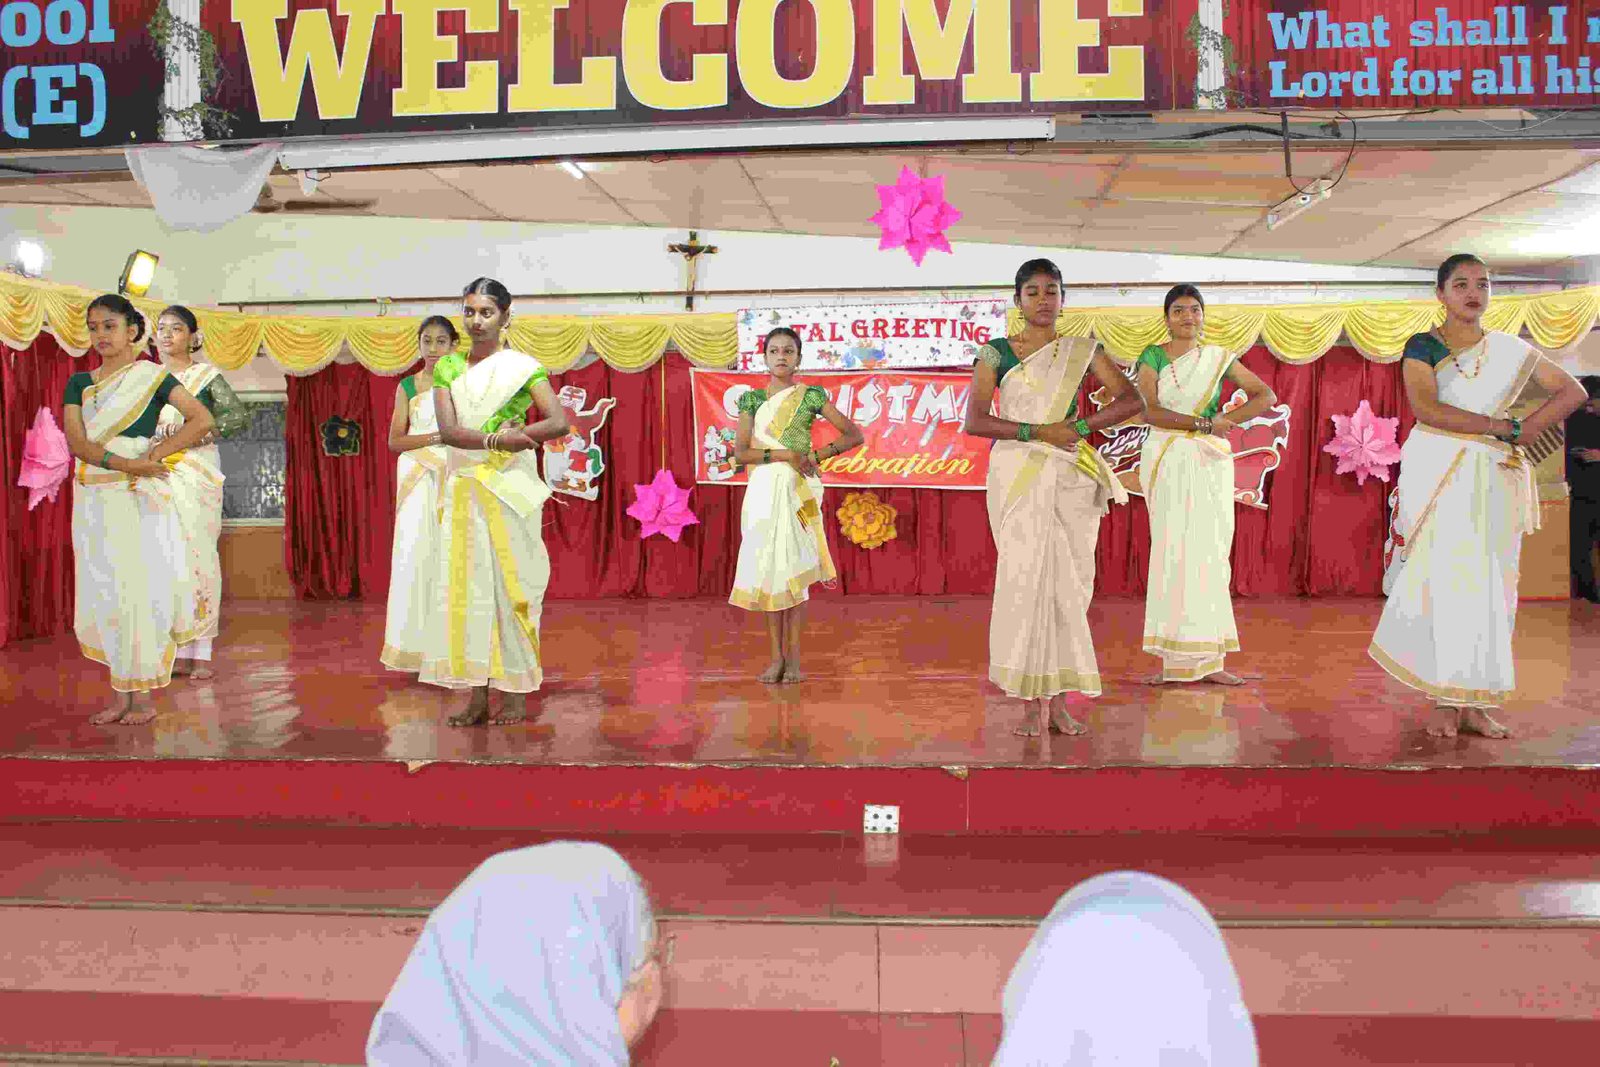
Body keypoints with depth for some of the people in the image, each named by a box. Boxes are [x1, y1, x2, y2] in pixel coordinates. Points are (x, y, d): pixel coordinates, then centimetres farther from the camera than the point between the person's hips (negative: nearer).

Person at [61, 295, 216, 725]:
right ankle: (120, 695, 12)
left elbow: (202, 419, -10)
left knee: (139, 591, -4)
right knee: (103, 595, 4)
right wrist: (125, 463, -18)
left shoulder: (152, 376, 1)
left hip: (141, 498, -4)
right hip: (94, 498, 4)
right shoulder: (79, 383, 11)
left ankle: (143, 696, 4)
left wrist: (155, 453, -16)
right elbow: (76, 441, -3)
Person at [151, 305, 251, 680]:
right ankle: (179, 650, 7)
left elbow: (240, 415, -8)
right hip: (158, 475, 4)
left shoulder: (206, 375, 3)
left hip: (197, 474, -4)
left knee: (199, 554, -6)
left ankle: (202, 652, -2)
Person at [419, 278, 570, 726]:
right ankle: (477, 697, 7)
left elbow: (559, 422, -8)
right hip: (464, 490, 3)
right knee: (466, 587, 1)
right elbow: (448, 430, -5)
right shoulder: (447, 367, 9)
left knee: (509, 584, -2)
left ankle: (515, 695, 6)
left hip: (510, 488, -3)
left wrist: (513, 436, -17)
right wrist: (496, 439, -20)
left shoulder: (523, 367, 1)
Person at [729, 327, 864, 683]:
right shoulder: (752, 399, 8)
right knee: (767, 568, -1)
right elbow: (739, 452, -2)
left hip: (798, 490, -1)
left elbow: (855, 435, 2)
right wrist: (782, 455, -14)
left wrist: (816, 455, -8)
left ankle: (793, 656, 3)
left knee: (792, 567, -2)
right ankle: (777, 656, 5)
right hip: (763, 490, 2)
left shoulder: (811, 396, 4)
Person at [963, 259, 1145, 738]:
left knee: (1068, 582, 0)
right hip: (1018, 477, -2)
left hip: (1071, 478, 2)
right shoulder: (996, 354, 4)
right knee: (1026, 581, -6)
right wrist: (1039, 432, -13)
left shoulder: (1082, 351, 9)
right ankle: (1034, 703, 1)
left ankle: (1059, 701, 7)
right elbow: (974, 421, -6)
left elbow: (1132, 399, 0)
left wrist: (1078, 427, -11)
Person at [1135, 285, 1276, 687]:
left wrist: (1224, 421, -7)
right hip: (1166, 463, -1)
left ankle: (1207, 658, 2)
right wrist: (1204, 422, -16)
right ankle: (1174, 659, 0)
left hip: (1209, 463, 1)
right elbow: (1149, 410, -9)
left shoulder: (1219, 358, 9)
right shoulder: (1153, 356, 5)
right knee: (1171, 555, -3)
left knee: (1210, 554, -2)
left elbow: (1265, 396, 8)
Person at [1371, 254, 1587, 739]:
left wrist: (1524, 431, -1)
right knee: (1442, 581, -8)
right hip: (1437, 475, -3)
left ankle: (1476, 703, 2)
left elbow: (1572, 392, 15)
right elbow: (1425, 408, -14)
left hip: (1493, 477, 3)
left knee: (1491, 584, -1)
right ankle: (1444, 702, -5)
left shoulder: (1512, 350, 12)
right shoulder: (1422, 346, 2)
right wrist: (1499, 425, -12)